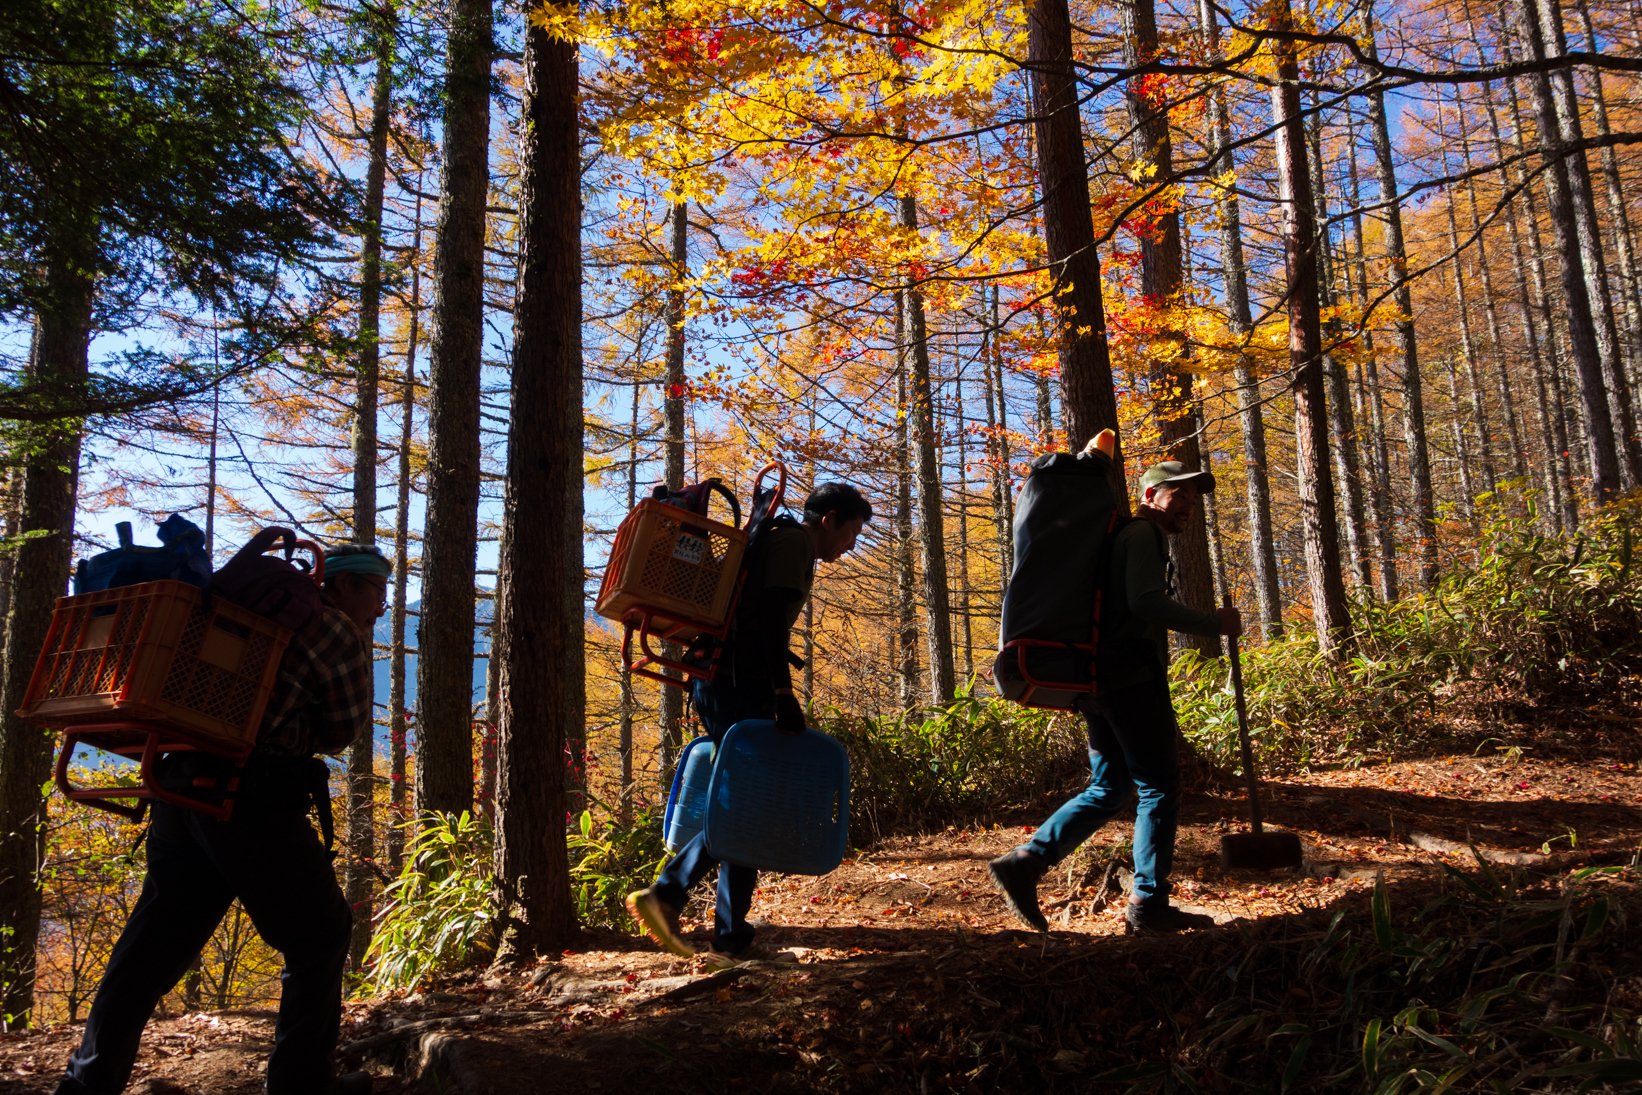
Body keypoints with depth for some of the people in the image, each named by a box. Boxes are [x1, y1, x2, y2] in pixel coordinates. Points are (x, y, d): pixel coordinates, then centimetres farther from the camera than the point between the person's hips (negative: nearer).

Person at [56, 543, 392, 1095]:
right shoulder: (339, 631, -4)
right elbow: (344, 729, 1)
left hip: (184, 782, 9)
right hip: (252, 799, -8)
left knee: (157, 936, 14)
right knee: (319, 934, 6)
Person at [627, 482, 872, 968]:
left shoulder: (776, 541, 25)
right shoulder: (794, 542, -5)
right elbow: (773, 619, -19)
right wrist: (784, 695, -25)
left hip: (719, 683, 10)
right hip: (740, 686, -10)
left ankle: (665, 894, 7)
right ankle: (730, 940, -1)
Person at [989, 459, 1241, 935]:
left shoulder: (1126, 536, 27)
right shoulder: (1143, 534, -5)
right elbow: (1146, 602, -19)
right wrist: (1214, 624, -14)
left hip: (1101, 681, 10)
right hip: (1133, 678, -10)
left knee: (1107, 791, 11)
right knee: (1158, 786, -3)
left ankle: (1023, 862, 2)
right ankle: (1148, 903, -1)